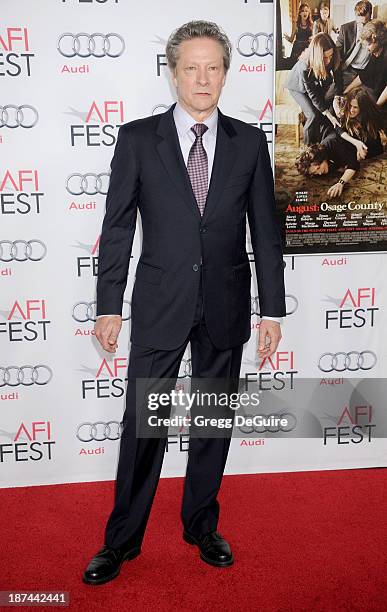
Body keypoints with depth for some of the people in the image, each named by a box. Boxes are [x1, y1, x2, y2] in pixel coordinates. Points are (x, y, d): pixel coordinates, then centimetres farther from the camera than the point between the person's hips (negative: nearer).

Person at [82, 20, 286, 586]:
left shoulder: (249, 142, 4)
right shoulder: (137, 139, 0)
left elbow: (265, 230, 4)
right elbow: (117, 228, 0)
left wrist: (272, 310, 1)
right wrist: (108, 306, -4)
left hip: (226, 308, 2)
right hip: (159, 306, -1)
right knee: (142, 424, 6)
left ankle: (202, 527, 34)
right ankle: (122, 541, 25)